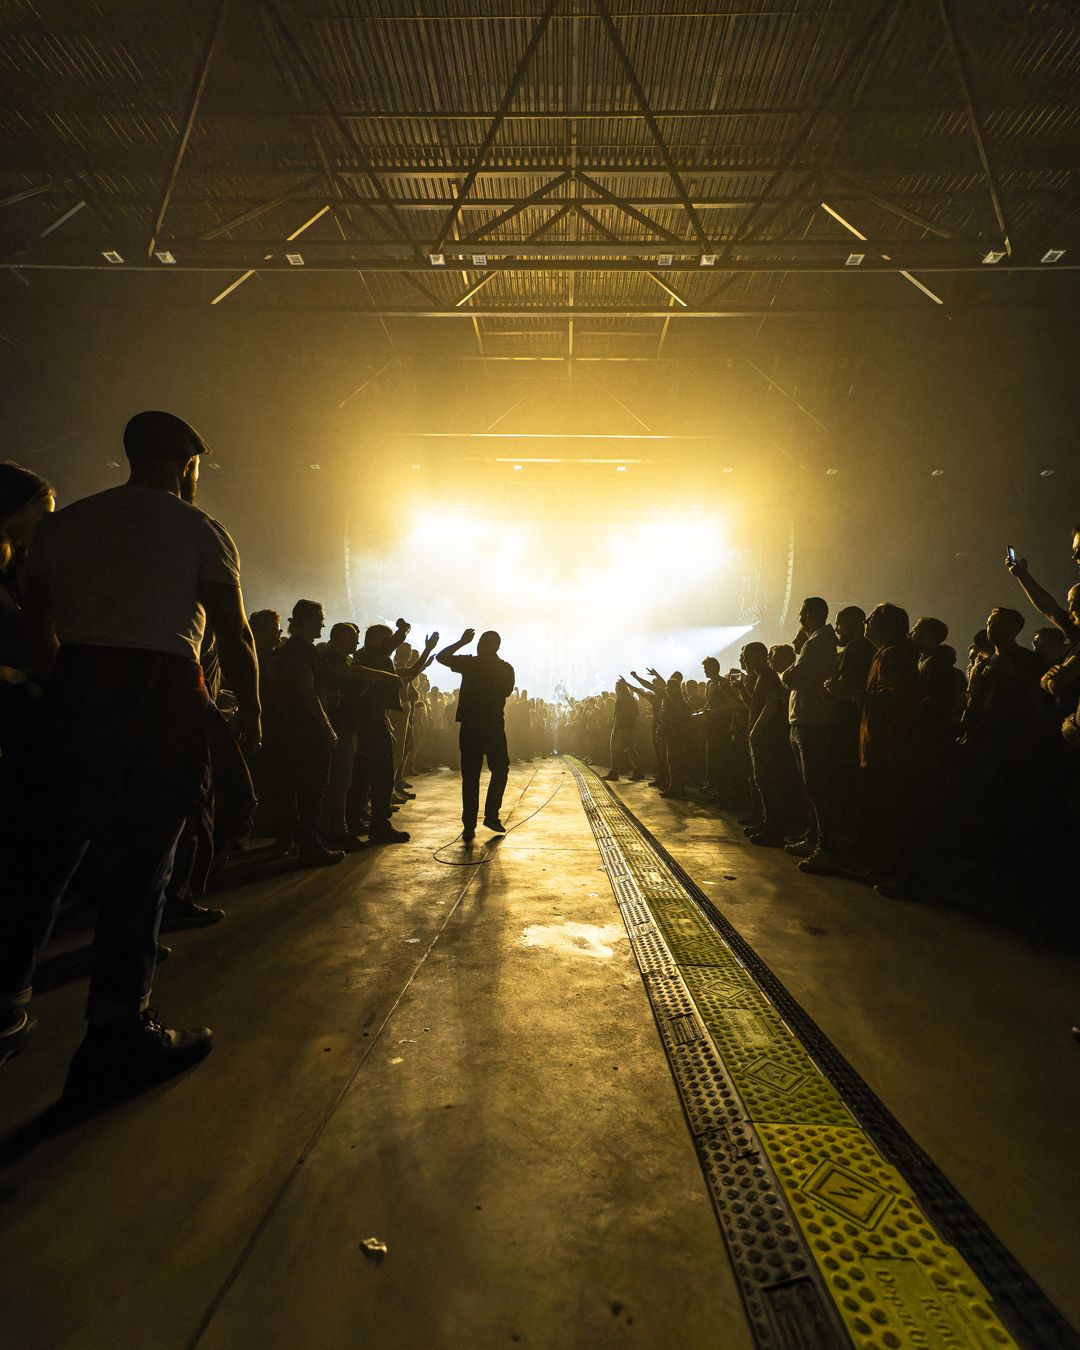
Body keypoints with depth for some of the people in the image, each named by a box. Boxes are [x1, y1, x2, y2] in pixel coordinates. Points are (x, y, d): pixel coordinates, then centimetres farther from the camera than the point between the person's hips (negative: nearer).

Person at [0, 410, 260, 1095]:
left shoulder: (63, 523, 16)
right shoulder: (201, 530, 2)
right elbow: (234, 635, -3)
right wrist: (250, 709, 7)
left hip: (75, 687, 5)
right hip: (163, 693, -5)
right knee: (140, 855, -2)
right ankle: (119, 1031, 5)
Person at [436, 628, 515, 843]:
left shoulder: (470, 664, -5)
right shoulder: (506, 669, 0)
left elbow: (441, 657, 4)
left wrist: (461, 642, 9)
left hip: (469, 726, 0)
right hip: (494, 726, 0)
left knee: (470, 776, 4)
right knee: (500, 769, 18)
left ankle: (469, 826, 2)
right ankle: (491, 814, 11)